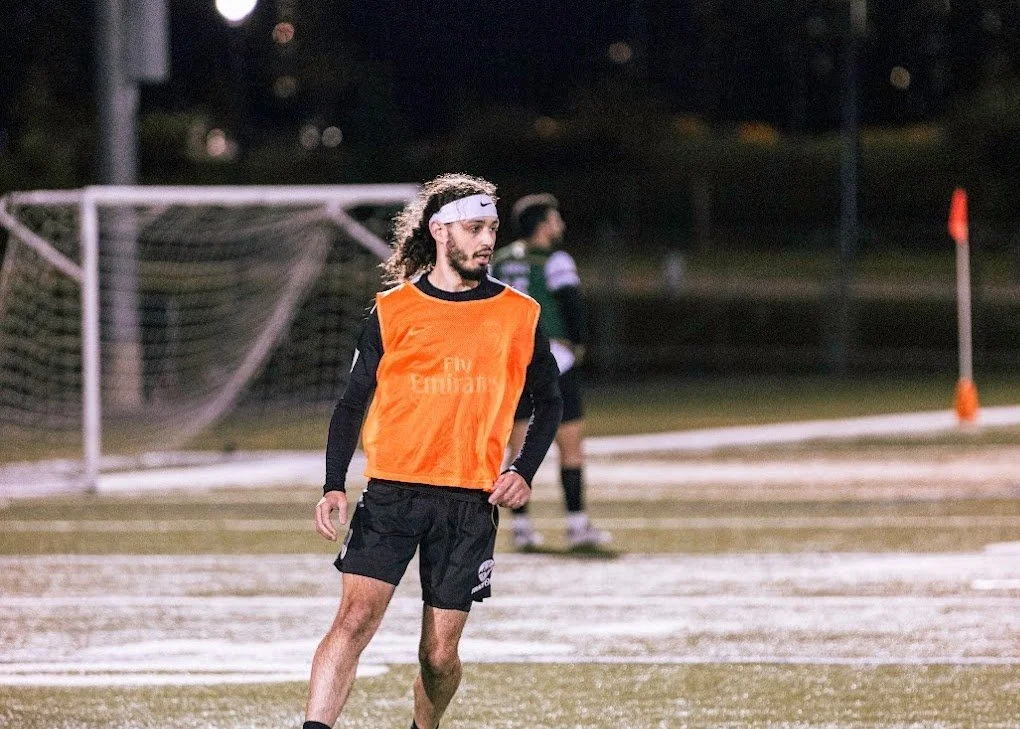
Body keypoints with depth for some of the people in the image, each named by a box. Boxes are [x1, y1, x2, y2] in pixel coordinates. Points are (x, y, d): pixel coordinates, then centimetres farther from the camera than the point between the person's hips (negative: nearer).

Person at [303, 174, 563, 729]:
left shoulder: (519, 315, 7)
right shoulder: (393, 311, 3)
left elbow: (548, 402, 18)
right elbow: (352, 403, 7)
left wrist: (524, 472, 3)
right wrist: (333, 486, -5)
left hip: (471, 502, 1)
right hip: (392, 491, -1)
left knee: (439, 656, 3)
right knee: (356, 617, -18)